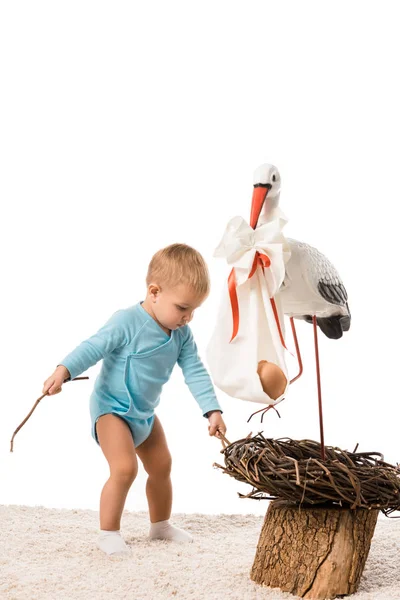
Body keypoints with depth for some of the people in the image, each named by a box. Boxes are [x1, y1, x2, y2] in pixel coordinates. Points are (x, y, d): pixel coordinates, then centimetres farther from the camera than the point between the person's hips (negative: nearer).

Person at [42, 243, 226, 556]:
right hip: (112, 408, -8)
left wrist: (213, 410, -10)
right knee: (125, 468, -21)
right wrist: (63, 371, -43)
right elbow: (93, 347, -29)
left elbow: (196, 372, -3)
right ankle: (108, 533, -5)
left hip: (145, 412, 8)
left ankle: (161, 524, 35)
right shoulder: (127, 322, -25)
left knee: (161, 465, 15)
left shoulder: (182, 334, -5)